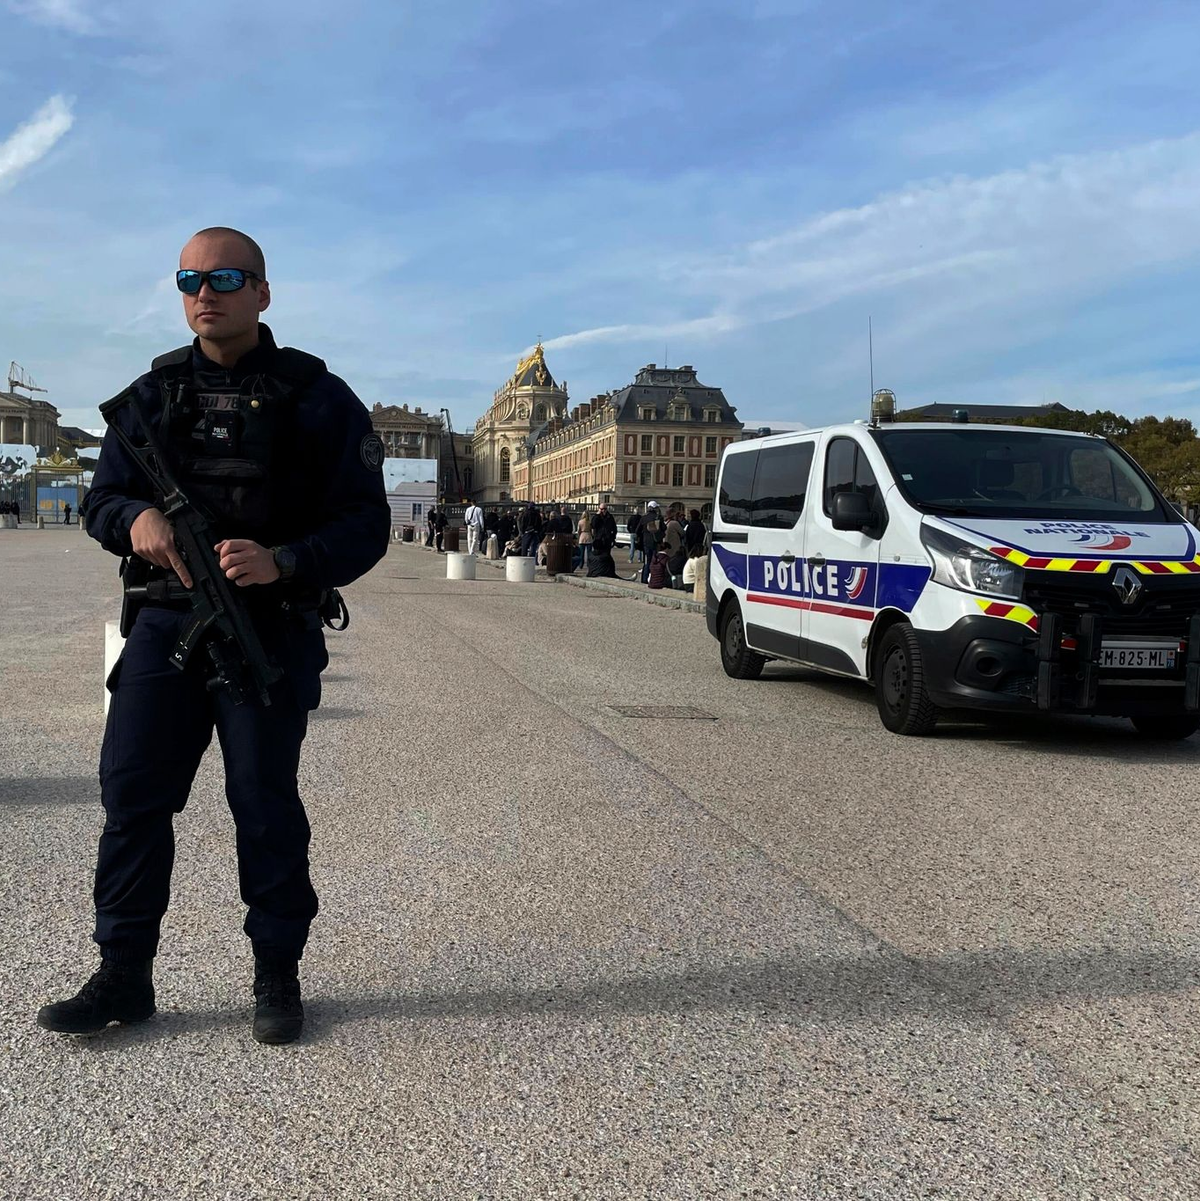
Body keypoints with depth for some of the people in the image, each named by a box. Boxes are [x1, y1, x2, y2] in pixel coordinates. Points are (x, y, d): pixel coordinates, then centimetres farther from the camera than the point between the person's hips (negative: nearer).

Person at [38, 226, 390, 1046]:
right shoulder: (154, 392, 10)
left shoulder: (316, 397, -2)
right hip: (167, 622, 4)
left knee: (265, 801, 3)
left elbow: (366, 524, -6)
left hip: (272, 630, -3)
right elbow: (103, 496, 12)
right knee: (132, 790, 3)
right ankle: (123, 974, 16)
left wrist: (282, 564, -24)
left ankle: (278, 973, 18)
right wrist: (135, 518, -13)